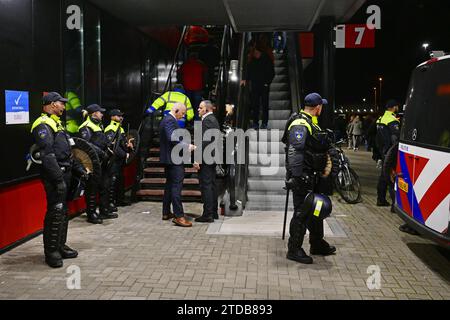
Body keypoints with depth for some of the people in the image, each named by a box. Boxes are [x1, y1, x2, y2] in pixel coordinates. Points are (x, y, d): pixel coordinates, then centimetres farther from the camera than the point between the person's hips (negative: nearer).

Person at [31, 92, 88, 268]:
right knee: (55, 213, -6)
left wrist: (78, 169, 21)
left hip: (64, 174, 10)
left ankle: (60, 246, 27)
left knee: (63, 212, 15)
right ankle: (51, 252, 3)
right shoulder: (43, 125, -12)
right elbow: (48, 156, -21)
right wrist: (59, 179, -24)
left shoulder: (57, 123, 21)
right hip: (54, 176, -10)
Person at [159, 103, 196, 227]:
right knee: (177, 186, -11)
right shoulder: (170, 121, -15)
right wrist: (187, 146, -23)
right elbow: (172, 139, -27)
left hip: (169, 159, 11)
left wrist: (186, 145, 16)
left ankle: (166, 213, 24)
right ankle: (179, 216, -11)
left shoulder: (166, 120, 17)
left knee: (170, 185, 16)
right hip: (174, 159, -11)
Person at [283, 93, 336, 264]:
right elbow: (294, 153, -25)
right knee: (302, 212, -4)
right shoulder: (299, 125, -17)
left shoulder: (312, 124, 17)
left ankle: (317, 244, 34)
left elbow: (321, 149, 26)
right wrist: (297, 178, -28)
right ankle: (294, 250, 7)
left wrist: (327, 164, 15)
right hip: (303, 178, -11)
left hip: (314, 177, 11)